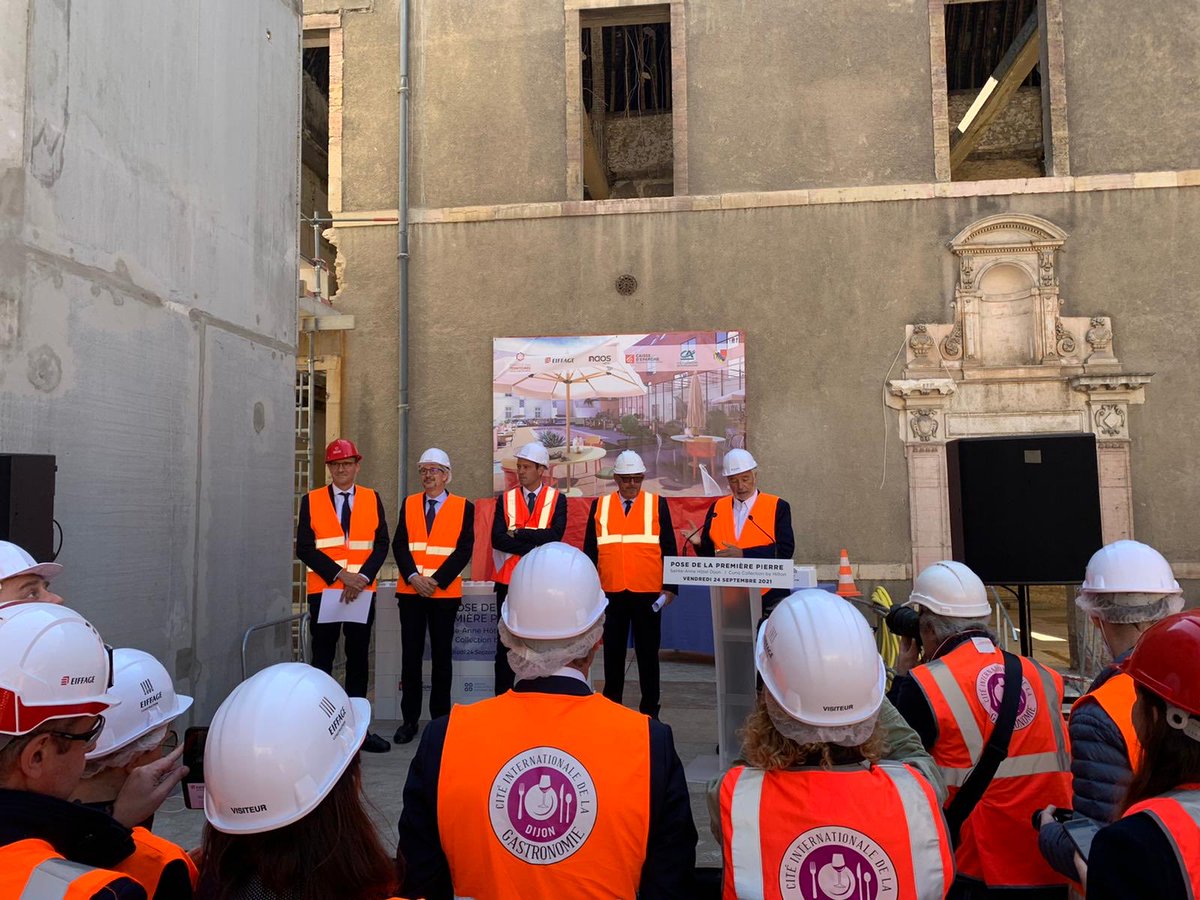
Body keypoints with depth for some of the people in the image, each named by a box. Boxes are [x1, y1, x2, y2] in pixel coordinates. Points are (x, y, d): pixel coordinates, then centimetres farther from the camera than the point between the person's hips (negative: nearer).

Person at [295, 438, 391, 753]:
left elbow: (381, 544, 2)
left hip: (362, 592, 2)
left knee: (358, 659, 7)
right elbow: (304, 548, -5)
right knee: (322, 659, 3)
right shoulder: (311, 500, 2)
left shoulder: (372, 499, 7)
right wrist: (340, 575, -14)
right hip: (323, 592, -2)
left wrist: (362, 577, -12)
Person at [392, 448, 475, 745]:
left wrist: (436, 580, -14)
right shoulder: (409, 503, 9)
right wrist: (413, 577, -13)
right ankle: (409, 719, 14)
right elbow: (399, 544, 2)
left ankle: (440, 718, 16)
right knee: (411, 655, 5)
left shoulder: (464, 507, 1)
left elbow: (464, 550, -6)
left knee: (441, 656, 6)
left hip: (445, 593, -2)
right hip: (410, 591, 2)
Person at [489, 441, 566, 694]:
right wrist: (536, 547, -14)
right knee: (505, 644, 6)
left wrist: (518, 533, -11)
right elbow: (497, 539, -8)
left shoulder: (557, 499, 2)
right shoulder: (505, 499, 6)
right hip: (509, 581, 1)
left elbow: (555, 535, -14)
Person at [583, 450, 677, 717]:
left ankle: (650, 709, 17)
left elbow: (669, 549, 3)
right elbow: (590, 550, 8)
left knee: (648, 652, 7)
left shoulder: (658, 504, 3)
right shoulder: (599, 505, 6)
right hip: (611, 593, 1)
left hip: (648, 594, -1)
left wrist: (670, 588, -3)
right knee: (613, 652, 9)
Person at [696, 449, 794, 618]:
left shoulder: (778, 507, 2)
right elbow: (708, 553, 11)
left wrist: (744, 554, -17)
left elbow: (785, 550, -9)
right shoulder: (717, 508, 12)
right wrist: (698, 544, -11)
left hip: (769, 599, -2)